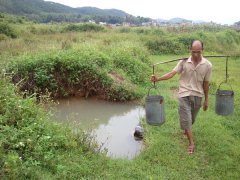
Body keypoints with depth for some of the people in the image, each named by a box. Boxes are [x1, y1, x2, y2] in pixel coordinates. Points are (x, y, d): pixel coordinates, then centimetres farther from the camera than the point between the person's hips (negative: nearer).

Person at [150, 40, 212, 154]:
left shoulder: (207, 65, -7)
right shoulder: (184, 62, -10)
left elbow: (206, 83, 1)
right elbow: (172, 73, -15)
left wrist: (206, 100, 8)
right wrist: (158, 78, -30)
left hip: (198, 95, 2)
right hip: (184, 94, -1)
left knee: (192, 119, 18)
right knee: (186, 119, -1)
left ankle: (186, 130, 50)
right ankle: (191, 143, 12)